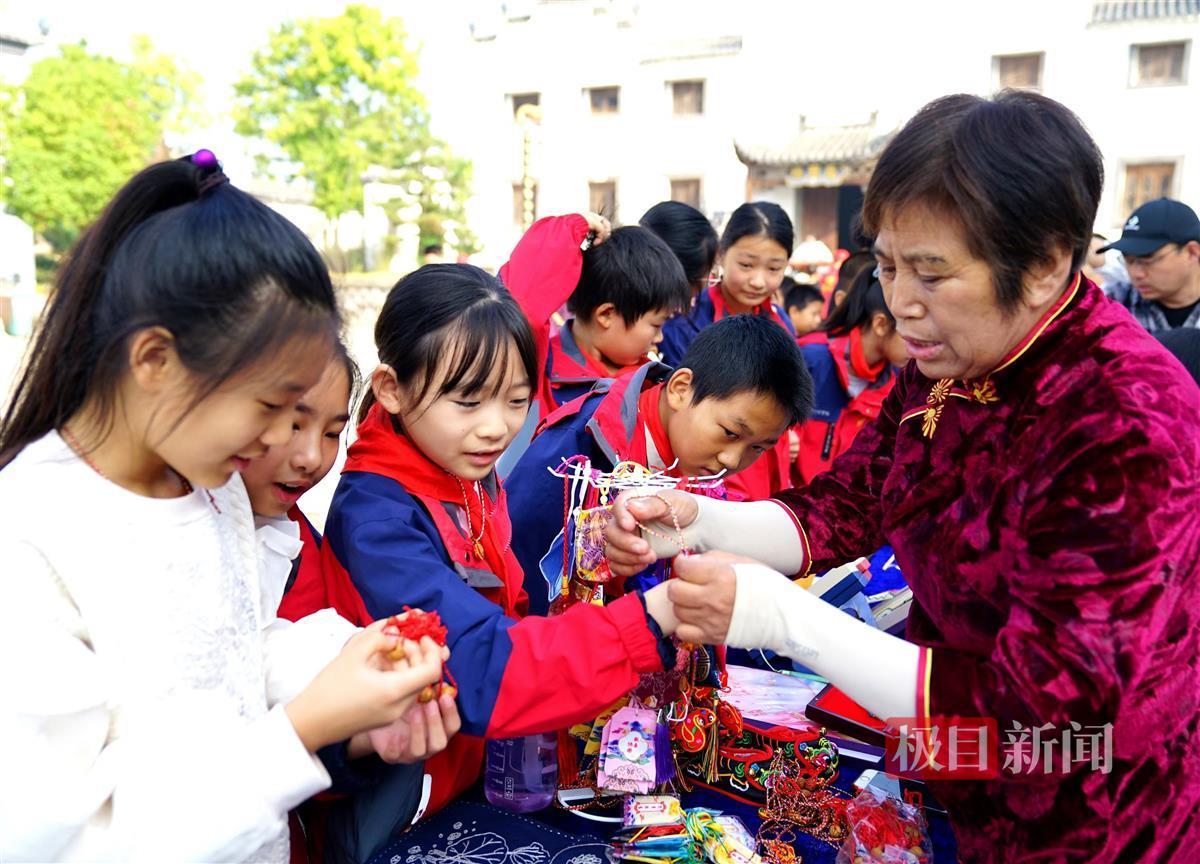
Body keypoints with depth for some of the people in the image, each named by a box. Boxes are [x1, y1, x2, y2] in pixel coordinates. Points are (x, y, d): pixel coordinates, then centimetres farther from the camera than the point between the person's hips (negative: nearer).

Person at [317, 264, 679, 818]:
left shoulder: (474, 472, -2)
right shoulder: (375, 518, -25)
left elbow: (508, 607, 3)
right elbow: (485, 675, -34)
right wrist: (654, 615, -41)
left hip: (496, 754, 7)